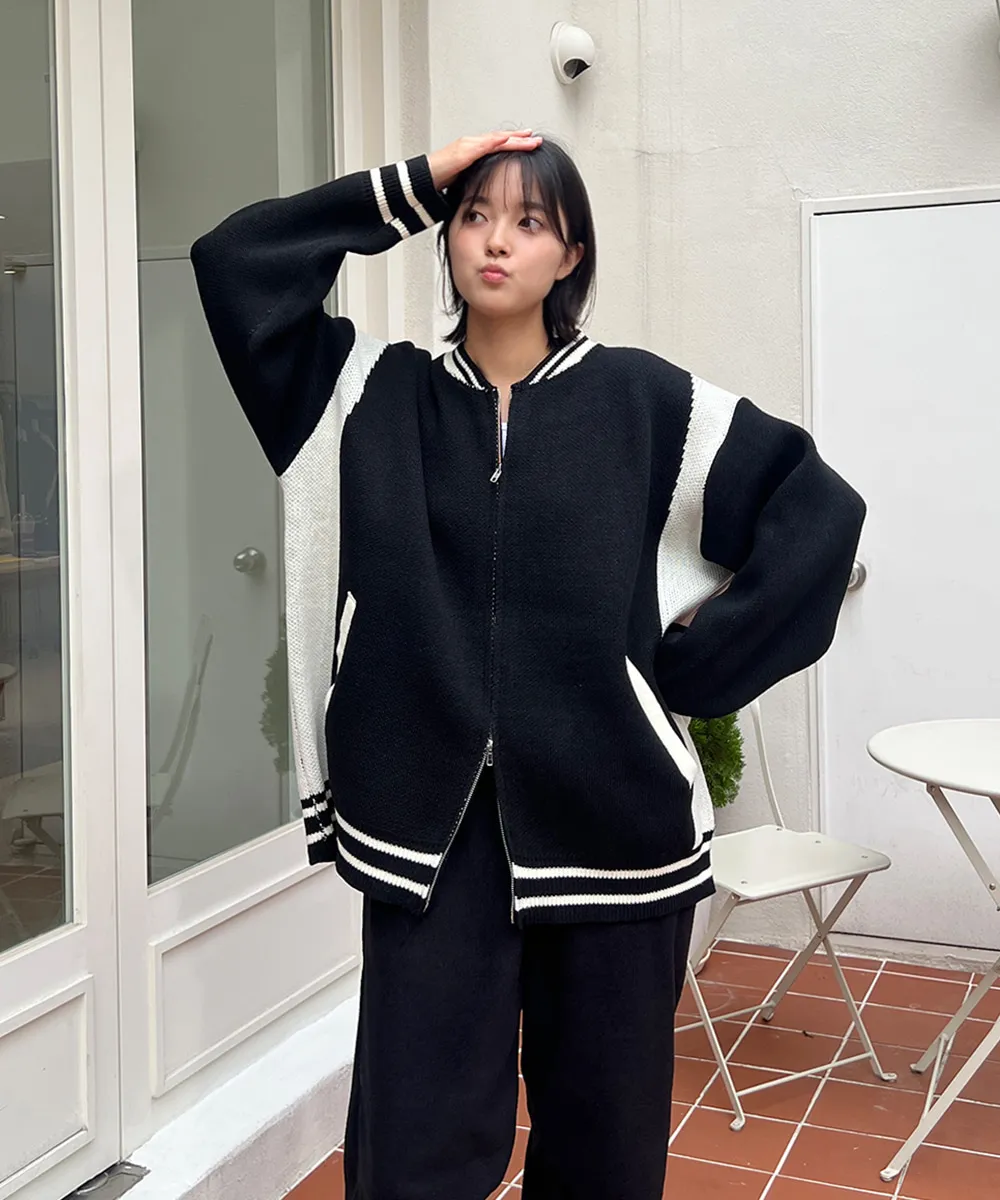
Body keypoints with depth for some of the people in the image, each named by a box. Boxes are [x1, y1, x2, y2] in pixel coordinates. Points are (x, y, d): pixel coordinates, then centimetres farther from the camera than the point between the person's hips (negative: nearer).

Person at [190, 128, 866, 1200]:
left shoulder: (639, 399, 1)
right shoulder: (382, 394, 7)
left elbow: (819, 509, -2)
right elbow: (235, 261, 1)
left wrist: (686, 666, -5)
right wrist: (414, 186, -1)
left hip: (610, 819, 0)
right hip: (430, 820, 1)